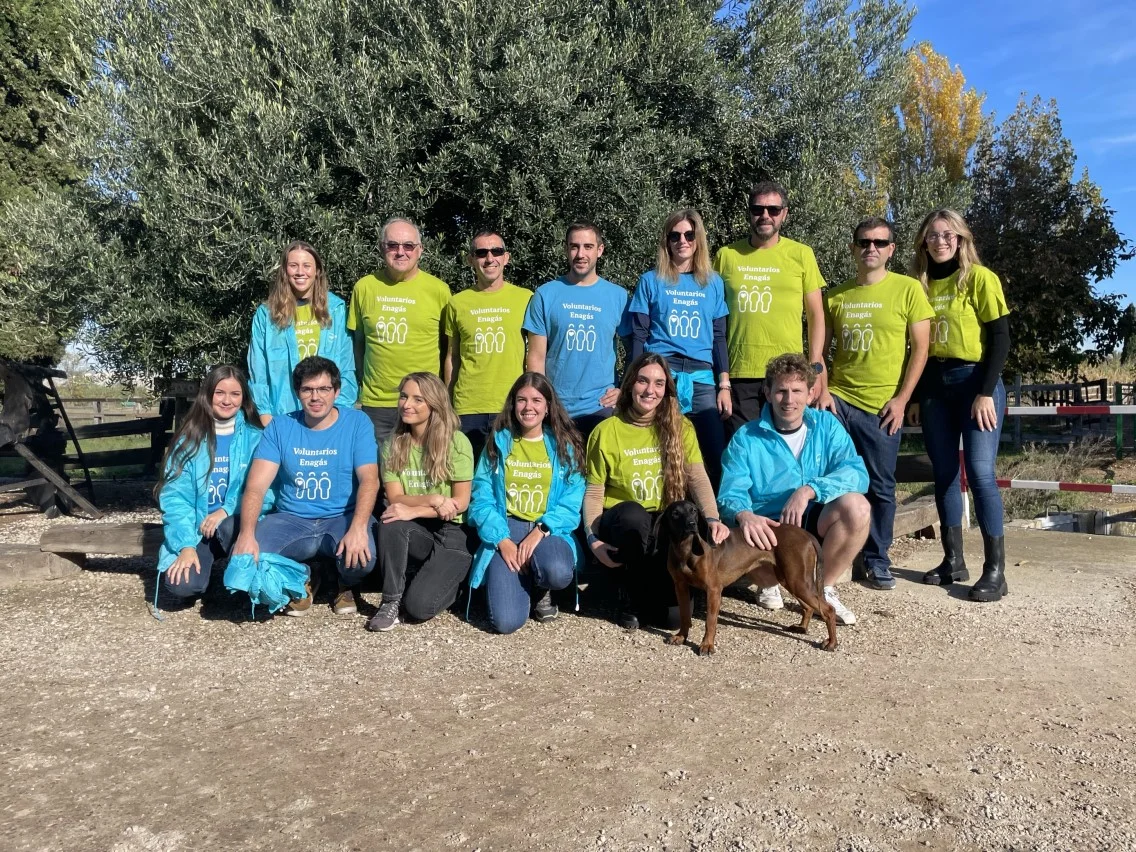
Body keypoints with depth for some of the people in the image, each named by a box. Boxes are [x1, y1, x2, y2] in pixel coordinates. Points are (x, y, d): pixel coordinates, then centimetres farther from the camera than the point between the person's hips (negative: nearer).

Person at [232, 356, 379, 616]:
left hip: (343, 517, -2)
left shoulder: (357, 423, -3)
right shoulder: (280, 427, 2)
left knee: (361, 558, -33)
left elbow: (369, 480, -15)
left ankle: (345, 586, 9)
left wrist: (358, 528, -33)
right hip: (291, 518, 2)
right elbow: (256, 485, -7)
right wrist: (246, 534, -26)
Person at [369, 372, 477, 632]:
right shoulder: (393, 444, 2)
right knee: (391, 524, -32)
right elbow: (395, 499, -6)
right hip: (415, 533, 4)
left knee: (419, 606, -22)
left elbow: (461, 502, -13)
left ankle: (450, 581, 11)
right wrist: (433, 500, -23)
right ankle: (391, 601, -15)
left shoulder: (456, 442, -10)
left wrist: (414, 510, -24)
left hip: (452, 533, -3)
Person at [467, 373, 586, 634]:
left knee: (557, 572, -37)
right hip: (506, 530, 0)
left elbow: (571, 502, -2)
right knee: (506, 621, -22)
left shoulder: (564, 445, 6)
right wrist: (502, 540, -14)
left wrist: (541, 530, -18)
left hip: (550, 531, 0)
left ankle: (540, 591, 3)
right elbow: (482, 500, 1)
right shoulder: (498, 443, 8)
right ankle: (519, 584, 16)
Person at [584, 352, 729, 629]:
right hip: (622, 524, -1)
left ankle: (641, 597, 16)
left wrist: (712, 518, -25)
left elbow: (698, 478, -7)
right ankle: (631, 595, -13)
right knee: (634, 514, -39)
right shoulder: (607, 431, -3)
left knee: (674, 614, -21)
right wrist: (593, 538, -18)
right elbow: (593, 492, -3)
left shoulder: (680, 427, 3)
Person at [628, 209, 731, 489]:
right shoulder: (651, 281, 6)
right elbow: (638, 337, 5)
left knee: (717, 458, -5)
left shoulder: (713, 282, 13)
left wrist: (724, 386, 7)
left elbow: (719, 338, 14)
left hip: (702, 377, 2)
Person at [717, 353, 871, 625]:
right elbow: (731, 494, -13)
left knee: (856, 506, -29)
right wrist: (743, 515, -38)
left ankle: (824, 588, -4)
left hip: (814, 524, 1)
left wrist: (809, 490, -29)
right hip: (768, 530, -1)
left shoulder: (826, 426, 1)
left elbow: (856, 473, -13)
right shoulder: (746, 438, -4)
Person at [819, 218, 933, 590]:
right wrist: (821, 390, -4)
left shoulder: (908, 289, 0)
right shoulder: (836, 295, 8)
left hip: (882, 405, -2)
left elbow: (920, 349, -2)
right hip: (838, 398, 2)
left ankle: (877, 560, 19)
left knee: (881, 486, 4)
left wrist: (901, 398, -9)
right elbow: (820, 348, 10)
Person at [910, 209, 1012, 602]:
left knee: (980, 472, -9)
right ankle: (953, 560, 16)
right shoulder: (919, 284, 9)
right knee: (944, 473, 7)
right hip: (934, 385, 5)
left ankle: (995, 571, -1)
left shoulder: (979, 278, -4)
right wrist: (916, 396, 10)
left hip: (974, 380, -5)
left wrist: (986, 392, -14)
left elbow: (1000, 339, -8)